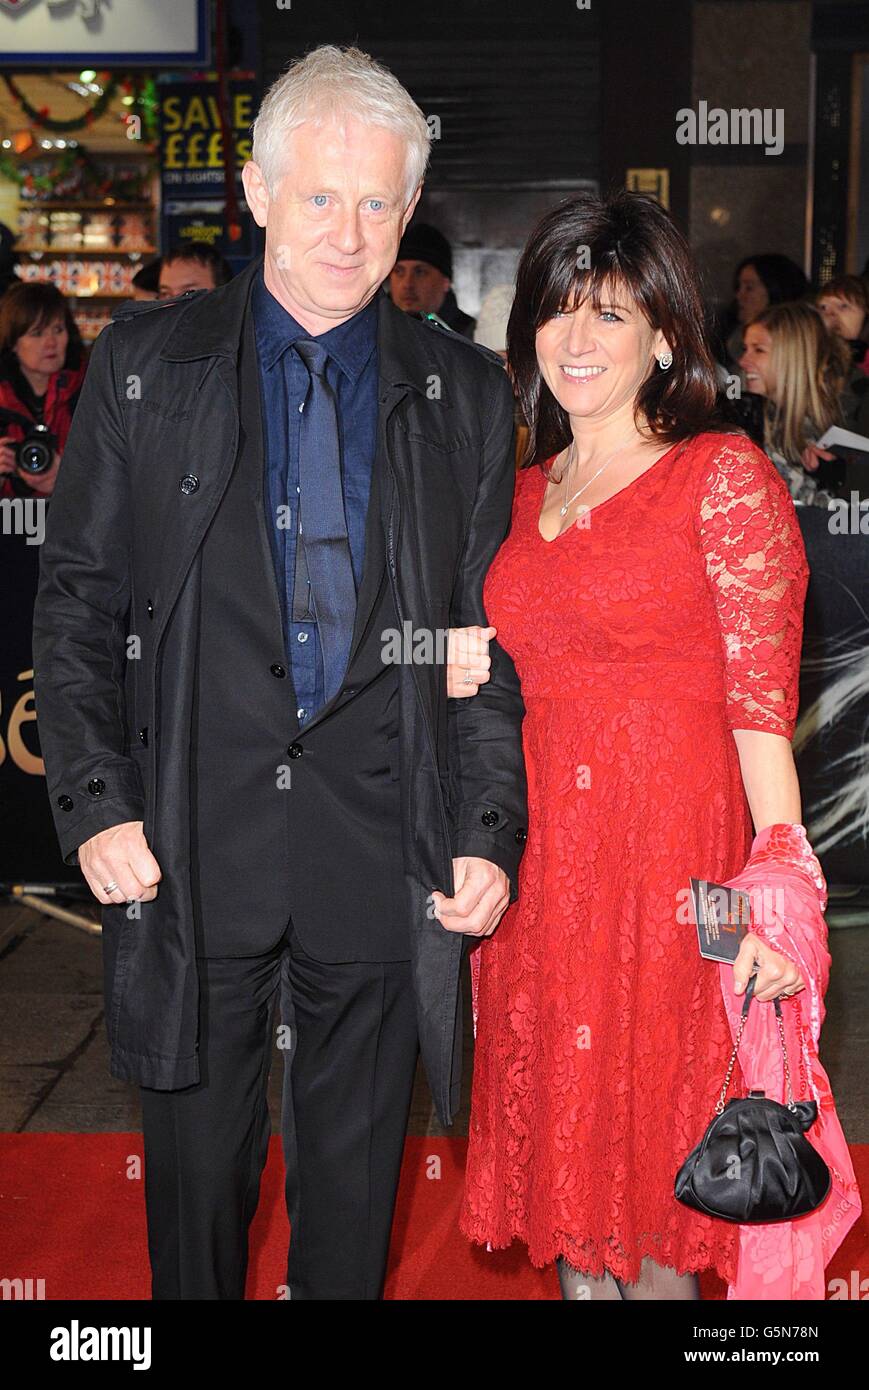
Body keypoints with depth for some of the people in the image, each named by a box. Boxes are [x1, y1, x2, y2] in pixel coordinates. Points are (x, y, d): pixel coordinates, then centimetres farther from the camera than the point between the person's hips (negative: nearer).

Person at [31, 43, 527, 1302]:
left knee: (355, 1169, 15)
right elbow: (76, 602, 3)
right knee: (195, 1161, 13)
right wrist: (93, 803, -7)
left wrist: (489, 834, -3)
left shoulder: (466, 396, 5)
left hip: (381, 860, 1)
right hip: (188, 852, 0)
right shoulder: (146, 364, 3)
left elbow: (493, 640, 6)